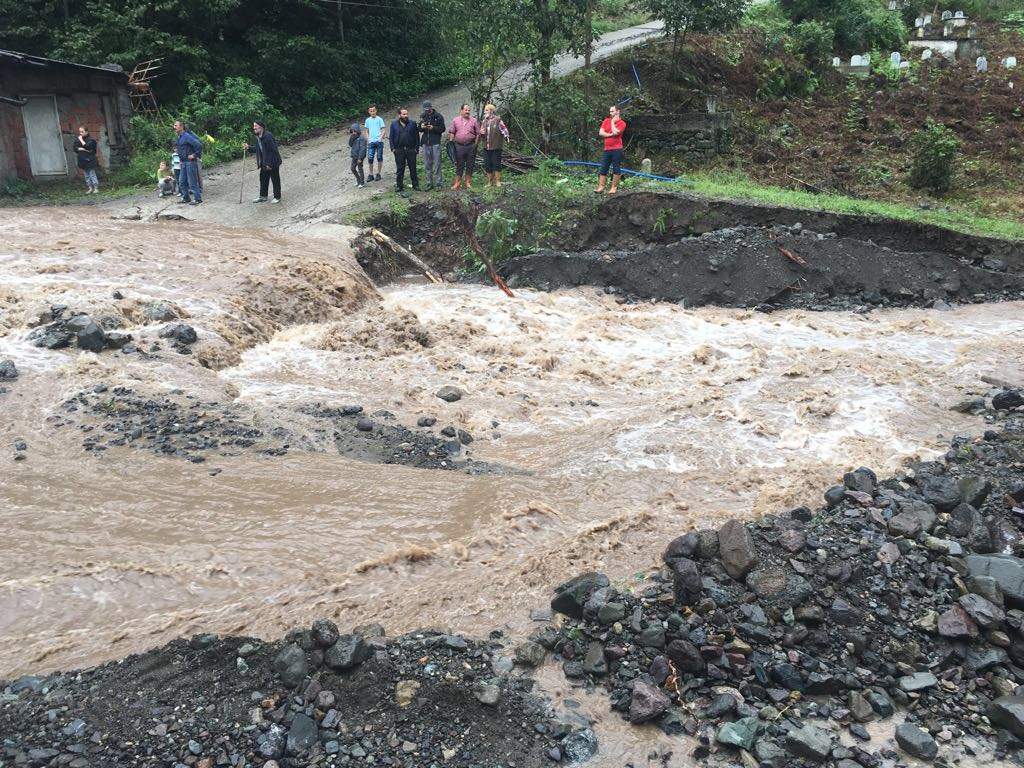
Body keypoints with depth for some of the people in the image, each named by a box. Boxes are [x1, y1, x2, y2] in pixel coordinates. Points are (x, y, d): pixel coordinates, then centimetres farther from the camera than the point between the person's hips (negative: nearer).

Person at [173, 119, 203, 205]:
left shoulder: (186, 136, -16)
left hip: (190, 162, -10)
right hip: (184, 162, 10)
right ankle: (186, 198, 23)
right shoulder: (179, 137, 13)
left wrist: (195, 155, -19)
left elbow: (199, 145, -26)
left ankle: (197, 199, 3)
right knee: (182, 182, 13)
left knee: (192, 182, -5)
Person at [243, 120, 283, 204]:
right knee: (263, 178, 16)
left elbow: (273, 150, -24)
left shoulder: (268, 136, -23)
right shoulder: (258, 137, 6)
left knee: (275, 179, 5)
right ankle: (263, 196, 29)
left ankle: (277, 197, 18)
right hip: (264, 162, 9)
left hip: (273, 162, -9)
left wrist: (270, 164, -23)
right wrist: (248, 148, 4)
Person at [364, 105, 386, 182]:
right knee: (370, 158, -3)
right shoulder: (368, 120, 10)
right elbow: (367, 131, 17)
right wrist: (367, 139, 3)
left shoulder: (380, 119, 0)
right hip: (371, 142, 3)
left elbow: (383, 130, -1)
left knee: (379, 158, 3)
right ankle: (371, 175, 5)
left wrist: (381, 137, -17)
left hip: (379, 141, -3)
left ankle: (378, 174, 13)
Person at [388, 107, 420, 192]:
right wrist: (392, 148, -4)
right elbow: (391, 137, 7)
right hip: (399, 150, 0)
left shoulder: (412, 124, 6)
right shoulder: (394, 124, 7)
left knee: (413, 168, 4)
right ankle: (399, 185, 12)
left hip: (411, 150, 0)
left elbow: (417, 137, 5)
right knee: (400, 169, 4)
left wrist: (417, 148, -2)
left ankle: (415, 185, 13)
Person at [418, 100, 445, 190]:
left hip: (435, 142, -5)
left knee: (437, 163, -4)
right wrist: (421, 127, -6)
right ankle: (429, 183, 14)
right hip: (426, 143, 5)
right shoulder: (422, 116, 11)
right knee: (427, 165, 7)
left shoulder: (438, 116, -3)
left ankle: (438, 183, 1)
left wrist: (433, 128, -19)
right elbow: (419, 129, 17)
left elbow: (442, 129, -5)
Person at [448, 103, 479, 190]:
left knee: (470, 165, 5)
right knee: (459, 165, 3)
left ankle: (468, 182, 14)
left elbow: (478, 133, 5)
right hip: (459, 146, 0)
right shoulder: (455, 120, 6)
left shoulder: (474, 121, 5)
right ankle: (457, 183, 8)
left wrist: (475, 144, 0)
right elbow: (452, 133, 9)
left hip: (471, 146, 0)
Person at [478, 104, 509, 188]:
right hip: (486, 147, 6)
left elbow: (504, 129, -9)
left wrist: (506, 136, -26)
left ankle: (497, 181, 10)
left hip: (496, 147, -6)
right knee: (487, 165, 7)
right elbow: (481, 133, 19)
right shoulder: (484, 121, 14)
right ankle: (490, 182, 17)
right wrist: (481, 133, -3)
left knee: (496, 165, -1)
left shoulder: (498, 120, -5)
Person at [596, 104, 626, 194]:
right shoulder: (606, 121, 11)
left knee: (616, 169, 0)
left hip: (616, 149, -5)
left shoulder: (621, 123, -2)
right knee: (603, 169, 4)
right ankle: (601, 187, 7)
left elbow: (615, 132, -17)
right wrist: (610, 135, -9)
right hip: (607, 149, 5)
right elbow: (600, 133, 3)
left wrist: (613, 122, -4)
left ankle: (614, 188, 5)